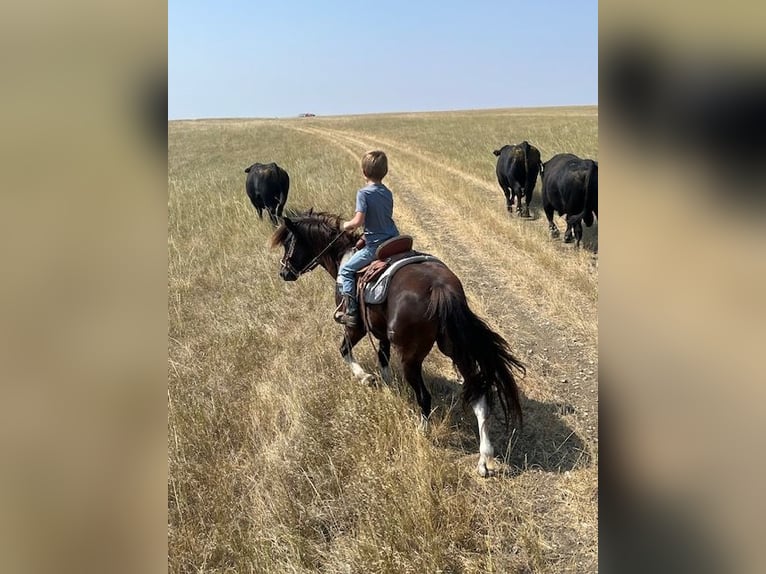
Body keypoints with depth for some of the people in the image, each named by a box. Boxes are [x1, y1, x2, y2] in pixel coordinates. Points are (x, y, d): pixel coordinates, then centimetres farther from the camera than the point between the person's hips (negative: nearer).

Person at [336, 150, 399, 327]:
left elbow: (358, 221, -22)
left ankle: (351, 314, 4)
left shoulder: (364, 193, -13)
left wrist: (346, 225, -1)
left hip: (375, 246, -7)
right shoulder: (388, 193, 7)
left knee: (345, 271, 7)